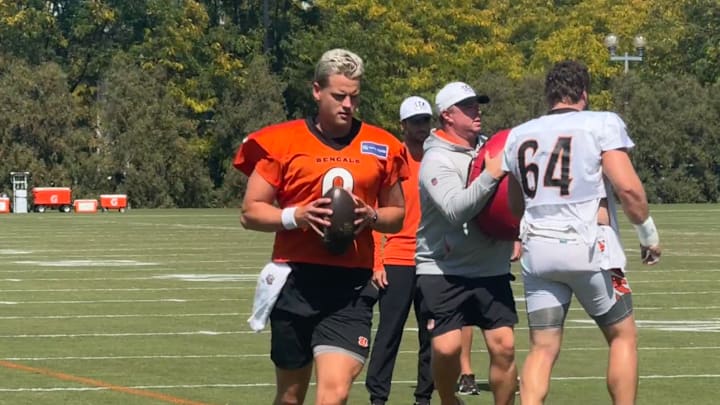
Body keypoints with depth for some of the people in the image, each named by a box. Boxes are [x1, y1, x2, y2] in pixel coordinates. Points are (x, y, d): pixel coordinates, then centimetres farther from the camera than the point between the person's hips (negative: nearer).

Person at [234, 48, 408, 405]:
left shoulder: (381, 147, 8)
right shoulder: (281, 142, 1)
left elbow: (397, 215, 18)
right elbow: (250, 212, 3)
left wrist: (372, 217, -4)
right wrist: (295, 216, -15)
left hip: (351, 285, 0)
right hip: (296, 280, 0)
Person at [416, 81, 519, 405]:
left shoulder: (487, 151, 10)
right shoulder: (437, 160, -9)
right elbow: (455, 209, -25)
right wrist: (491, 175, -29)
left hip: (492, 269, 5)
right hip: (444, 271, -5)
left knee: (503, 346, -3)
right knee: (447, 347, -13)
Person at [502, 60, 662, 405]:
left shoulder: (519, 136, 13)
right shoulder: (602, 124, -3)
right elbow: (627, 187, -12)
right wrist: (648, 233, 1)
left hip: (537, 249, 4)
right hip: (587, 246, -4)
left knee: (543, 348, 5)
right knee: (622, 336, 11)